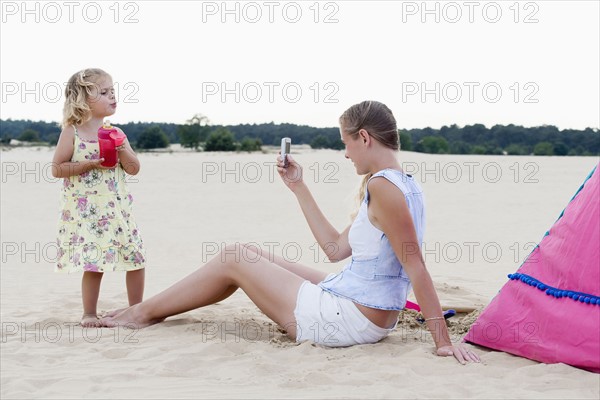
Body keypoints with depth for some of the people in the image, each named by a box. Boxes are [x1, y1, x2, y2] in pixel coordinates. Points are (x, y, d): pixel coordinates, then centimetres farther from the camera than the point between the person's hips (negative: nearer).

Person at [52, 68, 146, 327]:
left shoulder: (115, 133, 9)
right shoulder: (72, 133, -4)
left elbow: (134, 169, 7)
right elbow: (57, 169, -7)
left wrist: (123, 150, -11)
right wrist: (90, 163, -17)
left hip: (116, 209, 5)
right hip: (85, 211, -5)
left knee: (136, 257, 2)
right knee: (94, 262, -8)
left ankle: (136, 309, 18)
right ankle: (89, 314, 11)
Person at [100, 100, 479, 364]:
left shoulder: (383, 186, -21)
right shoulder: (404, 185, 10)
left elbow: (416, 267, -25)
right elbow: (336, 248, 13)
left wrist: (444, 341, -26)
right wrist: (299, 188, 14)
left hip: (344, 321, -9)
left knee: (233, 259, 5)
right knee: (248, 255, 18)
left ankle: (145, 312, 25)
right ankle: (150, 308, 31)